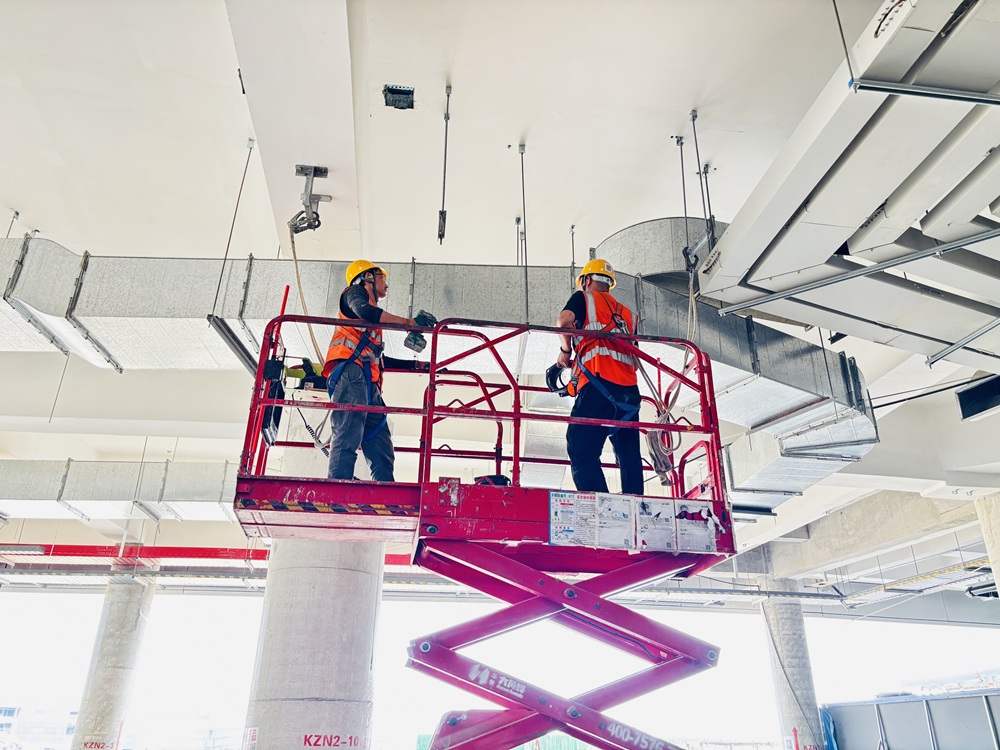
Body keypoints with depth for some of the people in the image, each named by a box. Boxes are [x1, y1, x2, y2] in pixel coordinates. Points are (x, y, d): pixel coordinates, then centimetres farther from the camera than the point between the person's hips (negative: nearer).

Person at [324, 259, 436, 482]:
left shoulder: (374, 323, 36)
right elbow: (365, 311, -11)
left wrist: (417, 365, 35)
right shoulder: (355, 292, 13)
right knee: (348, 436, -24)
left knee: (382, 453, -3)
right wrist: (410, 322, -14)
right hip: (350, 371, -9)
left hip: (369, 383, 9)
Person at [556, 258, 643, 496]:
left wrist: (565, 350, 11)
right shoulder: (627, 313, 30)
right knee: (629, 455, 9)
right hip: (629, 389, 6)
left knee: (581, 449, -10)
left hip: (599, 384, -6)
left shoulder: (584, 297, 15)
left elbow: (564, 320, -5)